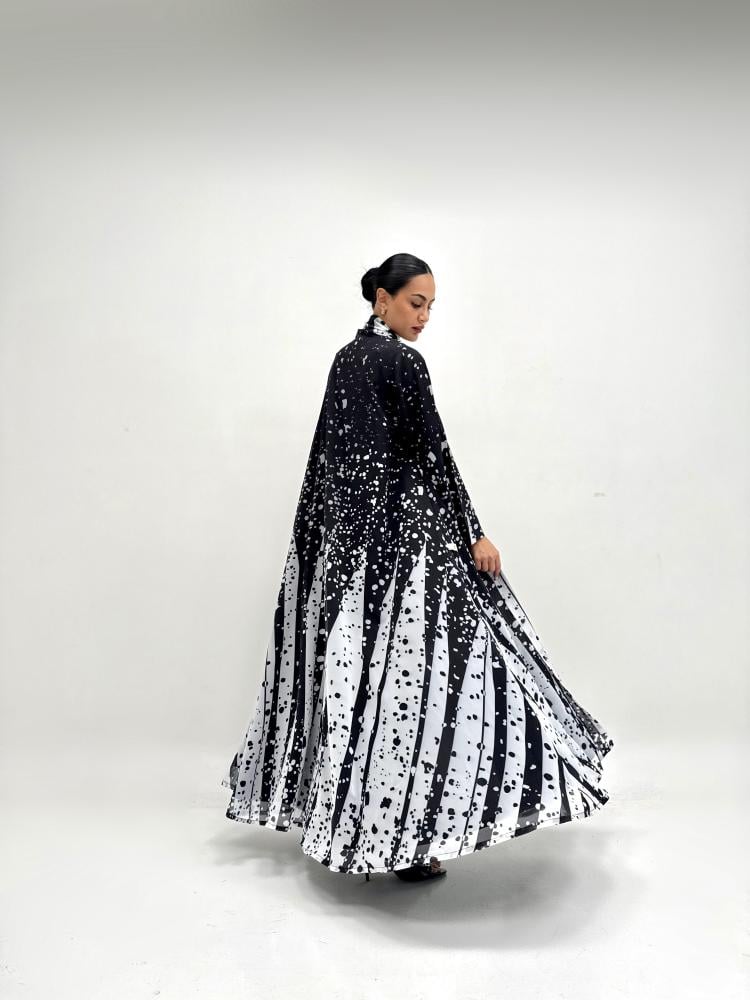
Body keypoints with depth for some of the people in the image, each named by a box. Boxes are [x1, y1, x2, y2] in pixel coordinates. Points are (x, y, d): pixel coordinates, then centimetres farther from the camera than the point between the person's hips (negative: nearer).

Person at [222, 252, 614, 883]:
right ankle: (409, 838, 0)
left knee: (355, 664, 13)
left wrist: (325, 531, 23)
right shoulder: (401, 361, -10)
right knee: (407, 666, -6)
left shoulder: (346, 358, 15)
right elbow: (433, 453, -14)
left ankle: (344, 817, 26)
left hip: (343, 525, 9)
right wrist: (475, 533, -11)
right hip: (398, 526, -9)